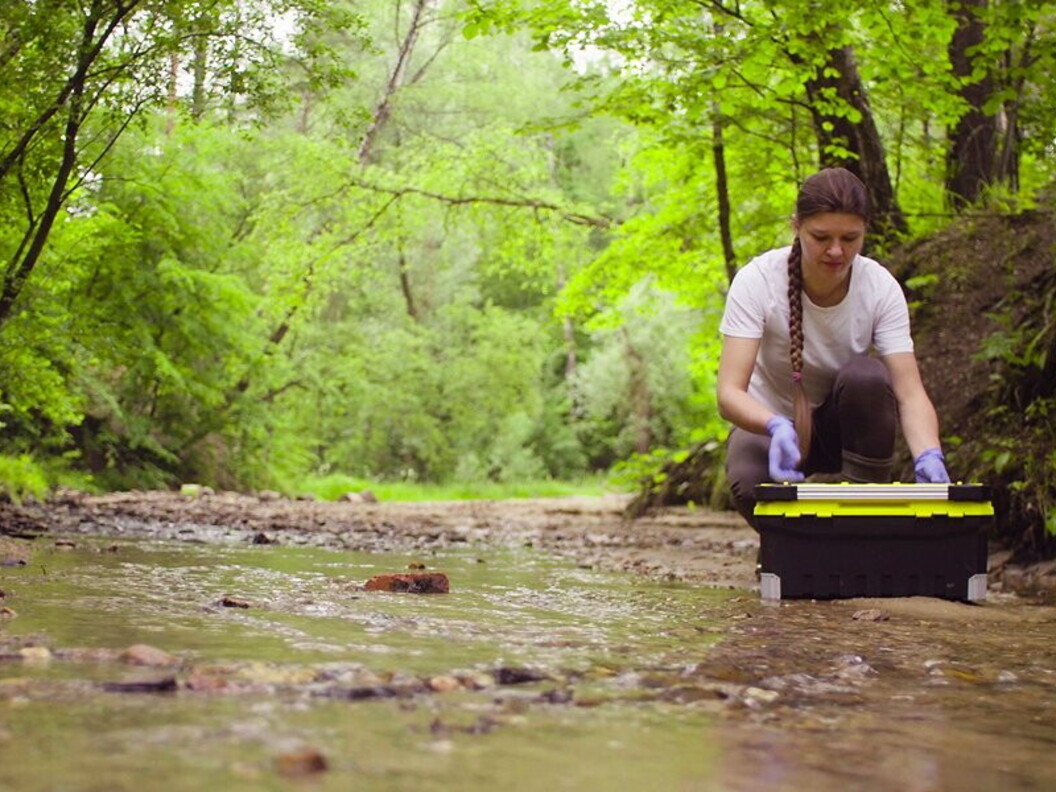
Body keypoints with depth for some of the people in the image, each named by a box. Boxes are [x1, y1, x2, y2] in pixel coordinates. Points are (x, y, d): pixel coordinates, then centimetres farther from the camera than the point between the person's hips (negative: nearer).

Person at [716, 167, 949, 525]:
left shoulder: (881, 288, -18)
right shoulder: (757, 280, -24)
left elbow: (910, 392, -25)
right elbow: (729, 392, -31)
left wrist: (928, 456, -46)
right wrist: (777, 427, -53)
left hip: (843, 425, 2)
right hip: (767, 421, -1)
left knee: (867, 376, -32)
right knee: (751, 486, -36)